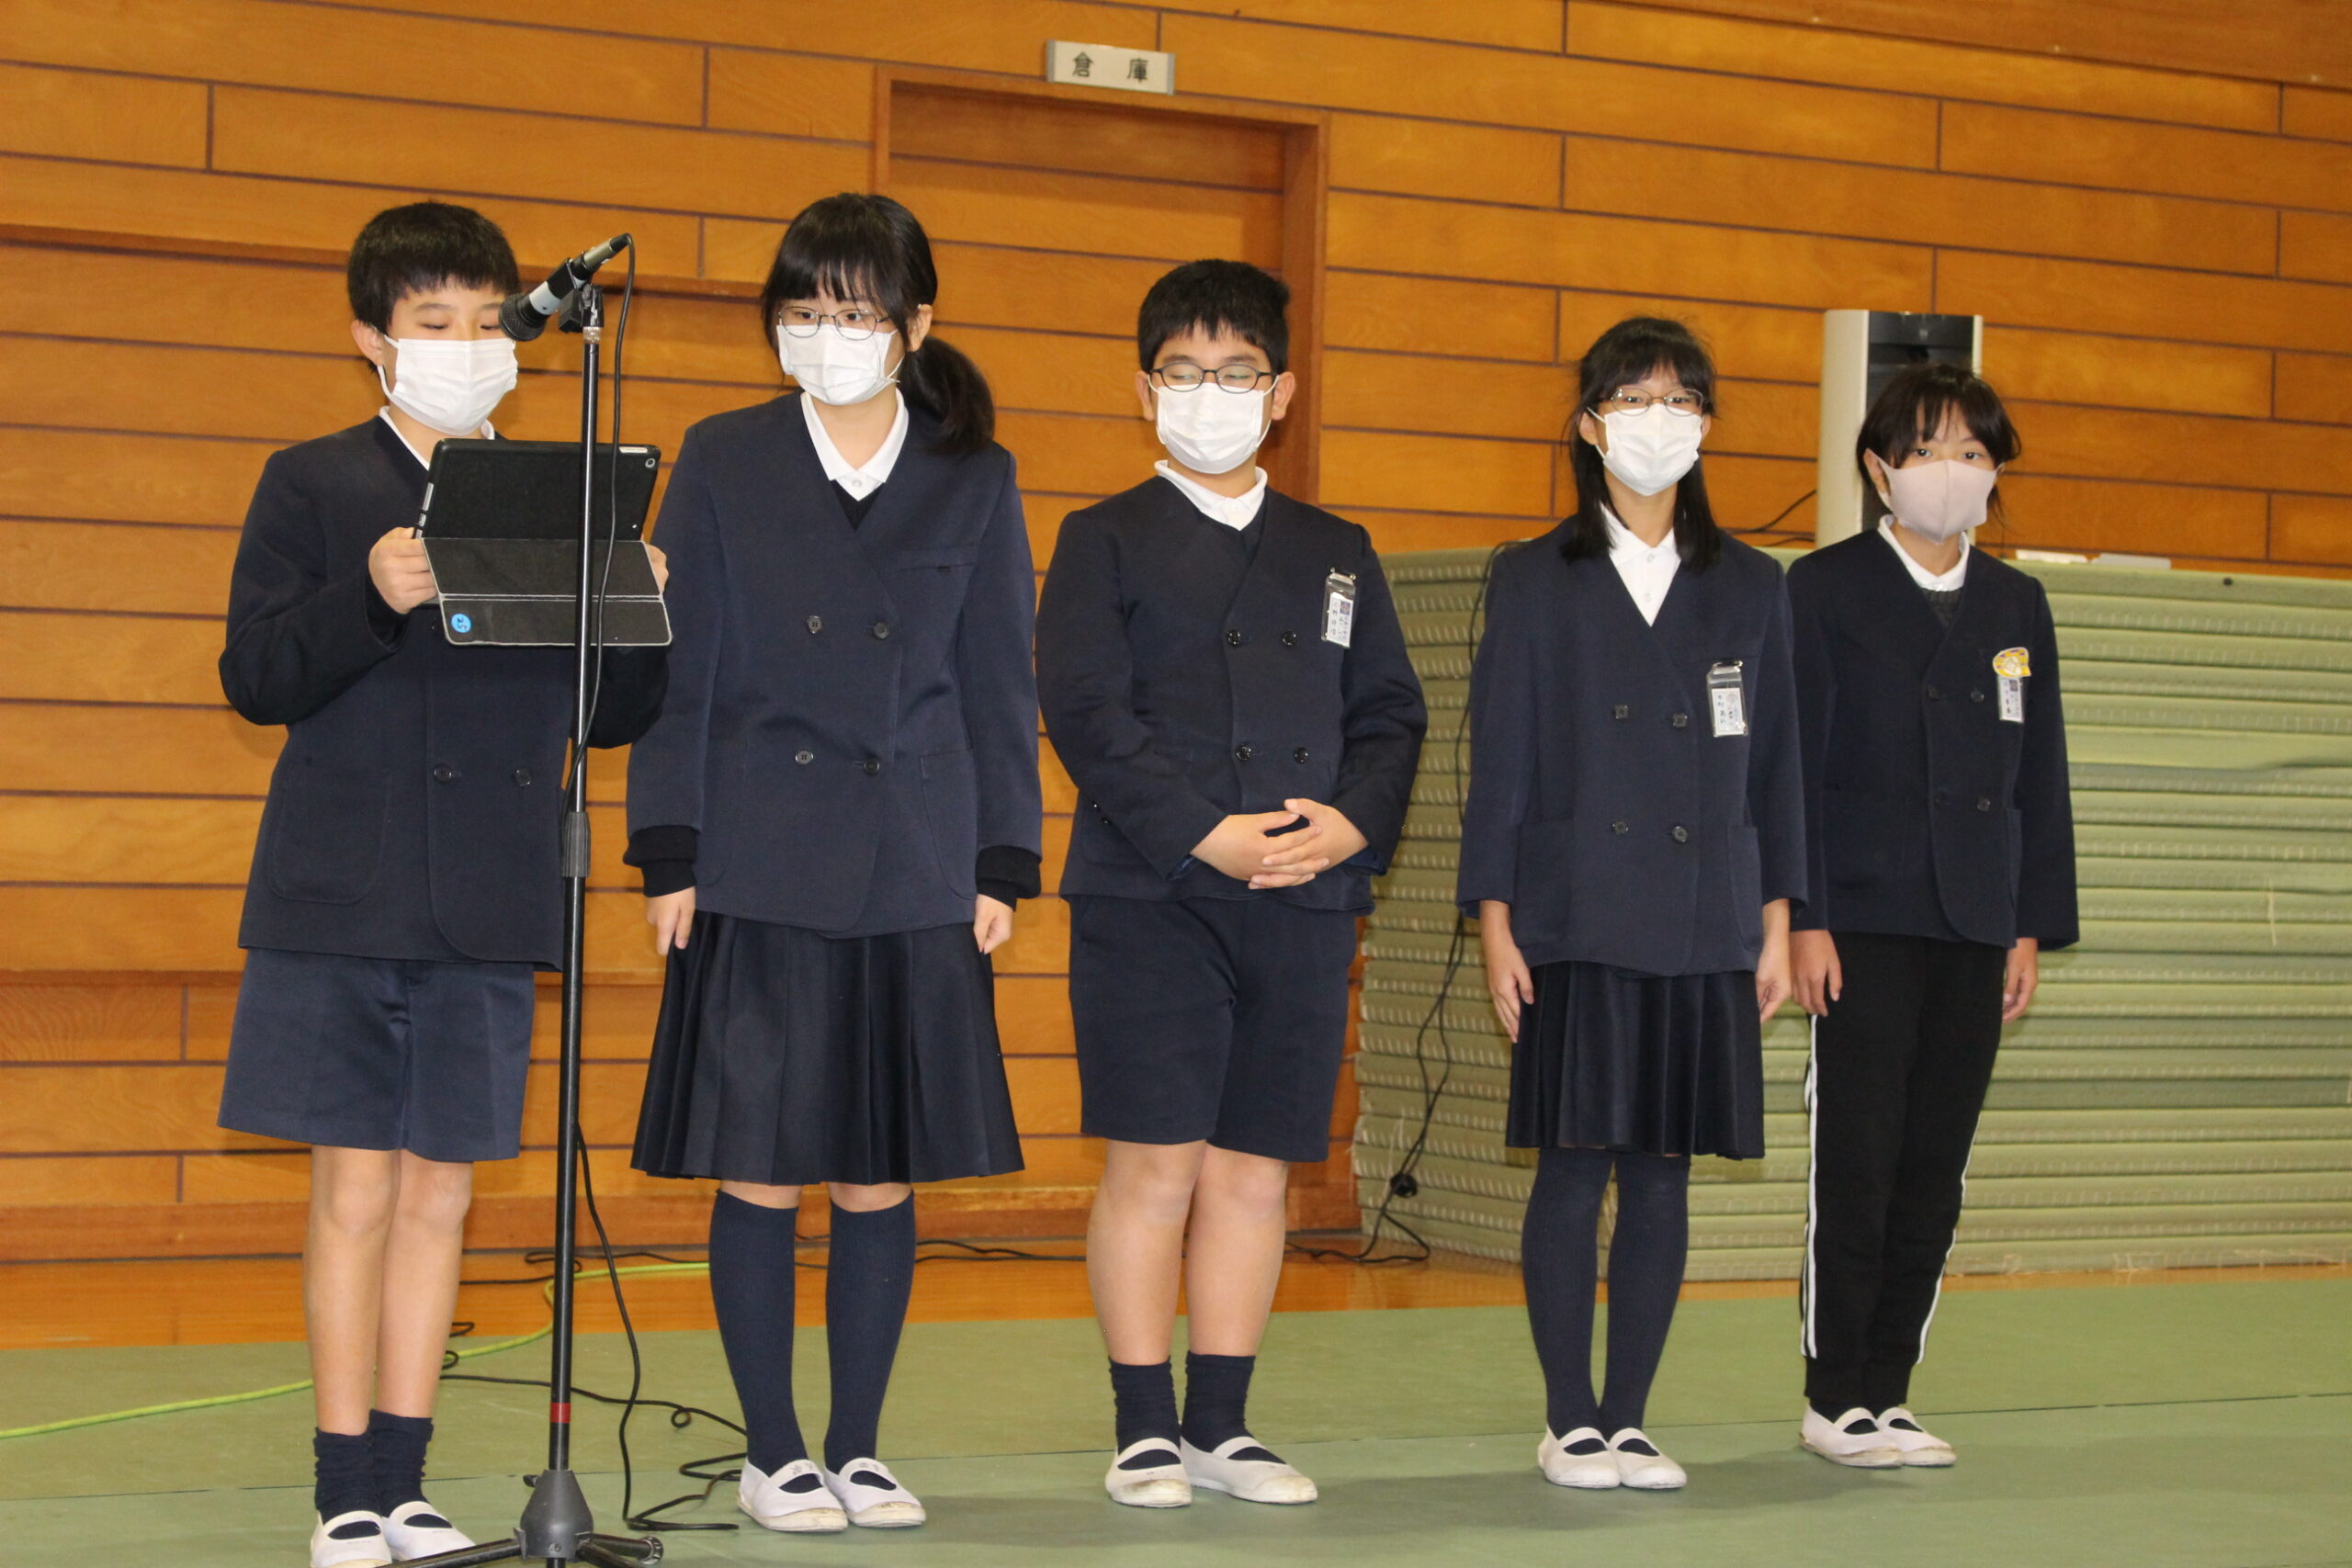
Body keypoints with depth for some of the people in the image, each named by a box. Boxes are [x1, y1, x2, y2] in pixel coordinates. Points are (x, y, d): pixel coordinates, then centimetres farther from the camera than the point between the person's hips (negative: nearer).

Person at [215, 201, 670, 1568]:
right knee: (356, 1193, 0)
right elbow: (258, 680, -5)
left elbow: (607, 719, 10)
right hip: (343, 896, -2)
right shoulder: (313, 487, 5)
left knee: (440, 1195, 7)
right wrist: (368, 599, -20)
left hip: (491, 909, 3)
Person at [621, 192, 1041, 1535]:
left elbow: (1000, 683, 8)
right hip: (760, 863, -1)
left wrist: (1004, 865, 3)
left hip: (917, 872, 1)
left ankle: (860, 1450, 17)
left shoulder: (975, 479, 7)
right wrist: (669, 856, -3)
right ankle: (774, 1456, 13)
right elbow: (680, 666, 2)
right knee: (760, 1172, 1)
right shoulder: (725, 462, 4)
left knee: (883, 1178, 5)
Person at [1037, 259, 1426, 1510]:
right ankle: (1146, 1429, 6)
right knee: (1154, 1164, -4)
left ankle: (1220, 1426, 15)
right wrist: (1207, 836, -15)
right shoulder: (1105, 542, 5)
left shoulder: (1336, 553, 18)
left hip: (1306, 902, 4)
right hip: (1147, 900, -4)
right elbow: (1086, 709, -6)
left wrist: (1347, 823, -7)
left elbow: (1390, 714, 13)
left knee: (1254, 1171, 6)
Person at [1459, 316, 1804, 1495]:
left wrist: (1776, 922, 6)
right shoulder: (1537, 582, 4)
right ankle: (1568, 1421, 9)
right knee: (1573, 1170, -1)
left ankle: (1628, 1419, 13)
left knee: (1663, 1173, 4)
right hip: (1578, 922, -2)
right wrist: (1495, 922, -5)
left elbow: (1775, 766, 11)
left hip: (1704, 929, 2)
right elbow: (1500, 759, 2)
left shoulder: (1749, 588, 10)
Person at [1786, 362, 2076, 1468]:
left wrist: (2034, 926, 8)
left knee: (1935, 1172, 5)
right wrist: (1802, 917, -11)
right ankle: (1836, 1399, 5)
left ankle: (1886, 1390, 13)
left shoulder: (2016, 606, 13)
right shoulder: (1826, 589, -1)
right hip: (1864, 922, -4)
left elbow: (2040, 776, 14)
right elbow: (1793, 761, -5)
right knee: (1858, 1165, -3)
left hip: (1974, 931, 5)